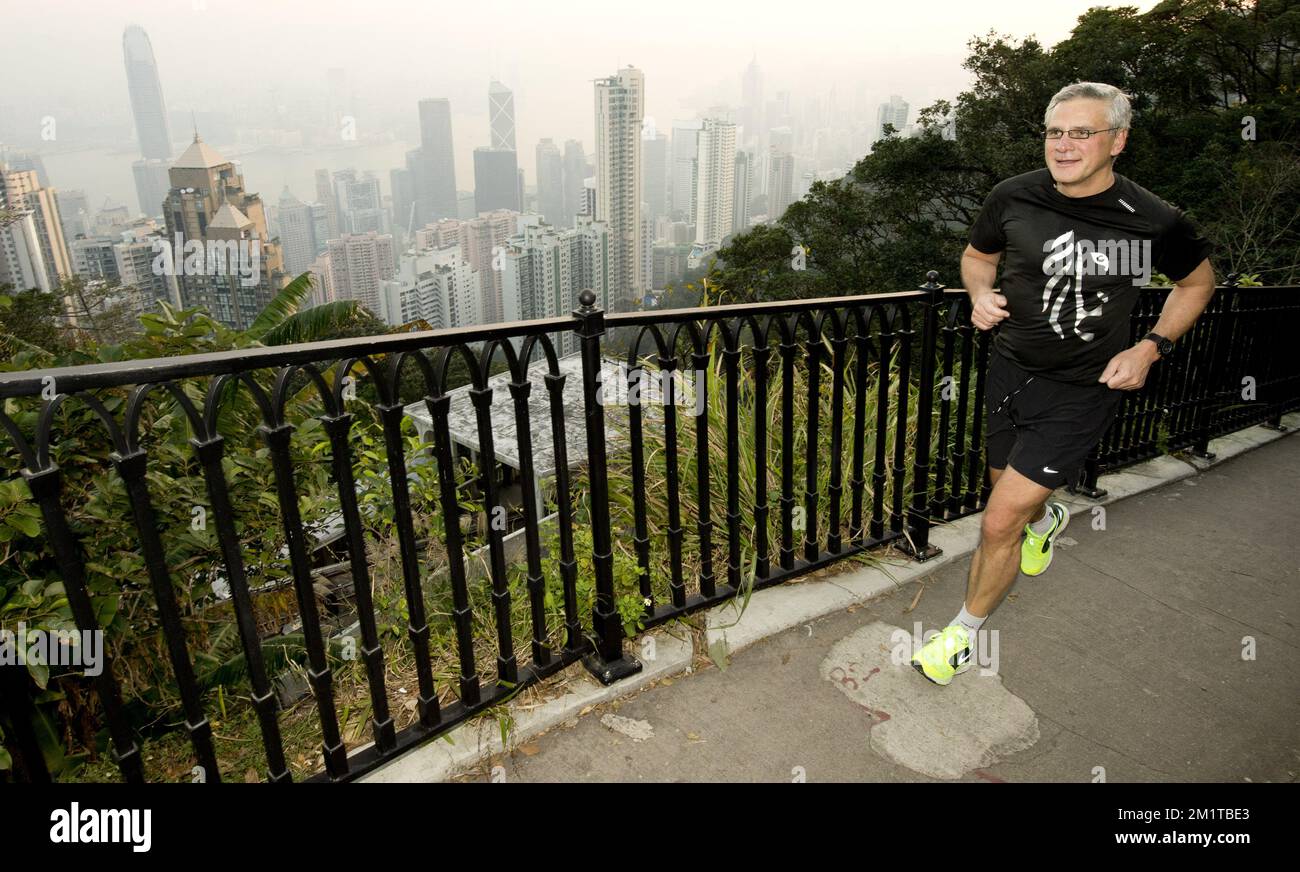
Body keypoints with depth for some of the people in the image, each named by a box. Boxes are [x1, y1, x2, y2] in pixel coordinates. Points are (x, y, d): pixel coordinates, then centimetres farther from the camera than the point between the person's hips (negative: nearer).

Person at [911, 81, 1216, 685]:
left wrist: (1151, 348, -7)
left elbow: (1198, 281, 6)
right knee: (1016, 500, 22)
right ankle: (1047, 518, 62)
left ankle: (966, 631, 16)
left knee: (1001, 522, -9)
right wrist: (980, 296, -10)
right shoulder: (1013, 197, -8)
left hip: (1080, 391, -4)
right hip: (1010, 368, 4)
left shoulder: (1152, 222, -14)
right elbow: (977, 255, 12)